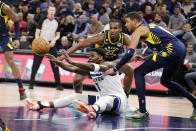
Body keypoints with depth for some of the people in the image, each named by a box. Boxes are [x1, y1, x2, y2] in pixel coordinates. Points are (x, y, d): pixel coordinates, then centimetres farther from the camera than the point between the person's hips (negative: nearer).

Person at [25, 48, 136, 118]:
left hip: (119, 101, -8)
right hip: (103, 99, 8)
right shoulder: (91, 71, 11)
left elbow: (92, 67, -31)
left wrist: (71, 61, -36)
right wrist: (57, 61, -10)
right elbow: (72, 68, 4)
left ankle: (93, 109, -81)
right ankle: (41, 105, -9)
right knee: (75, 96, -1)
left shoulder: (109, 65, -13)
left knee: (105, 99, -43)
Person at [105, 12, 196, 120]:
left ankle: (143, 111, -11)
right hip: (181, 49, 9)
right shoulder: (150, 27, 29)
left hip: (171, 50, -9)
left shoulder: (139, 30, 2)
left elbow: (130, 53, -9)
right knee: (165, 81, 29)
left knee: (138, 73, -3)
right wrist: (145, 59, 25)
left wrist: (115, 69, -3)